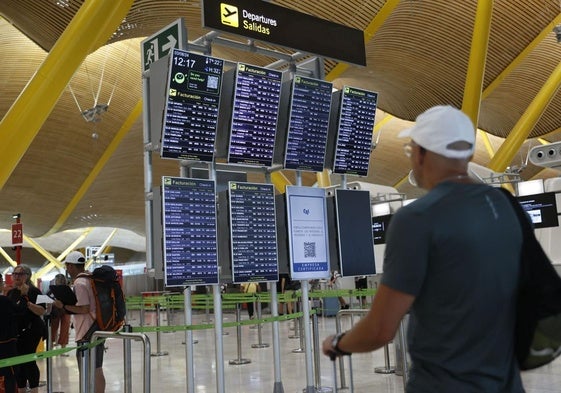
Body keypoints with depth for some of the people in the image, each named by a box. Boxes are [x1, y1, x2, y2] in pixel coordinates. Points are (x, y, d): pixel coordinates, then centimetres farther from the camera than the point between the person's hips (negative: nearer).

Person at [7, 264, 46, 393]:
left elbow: (42, 311, -20)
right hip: (16, 332, 7)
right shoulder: (11, 292, 11)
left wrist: (27, 303, -29)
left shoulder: (34, 291, -10)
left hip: (31, 330, -7)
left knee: (28, 360, -10)